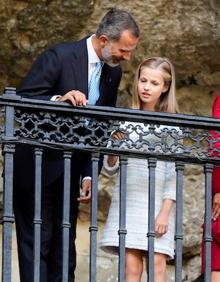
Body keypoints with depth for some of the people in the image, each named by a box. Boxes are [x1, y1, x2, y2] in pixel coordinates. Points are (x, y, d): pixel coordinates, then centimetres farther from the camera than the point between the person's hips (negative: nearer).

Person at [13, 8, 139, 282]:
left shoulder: (113, 71, 5)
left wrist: (89, 174, 1)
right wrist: (59, 100, -35)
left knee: (64, 246, 7)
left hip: (70, 171, 7)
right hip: (36, 168, -7)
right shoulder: (59, 56, -17)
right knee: (37, 243, -6)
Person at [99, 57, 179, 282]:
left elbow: (174, 174, -1)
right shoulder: (124, 121, 8)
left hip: (156, 204, -2)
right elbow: (110, 168, 13)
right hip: (126, 202, 2)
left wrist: (165, 212, -8)